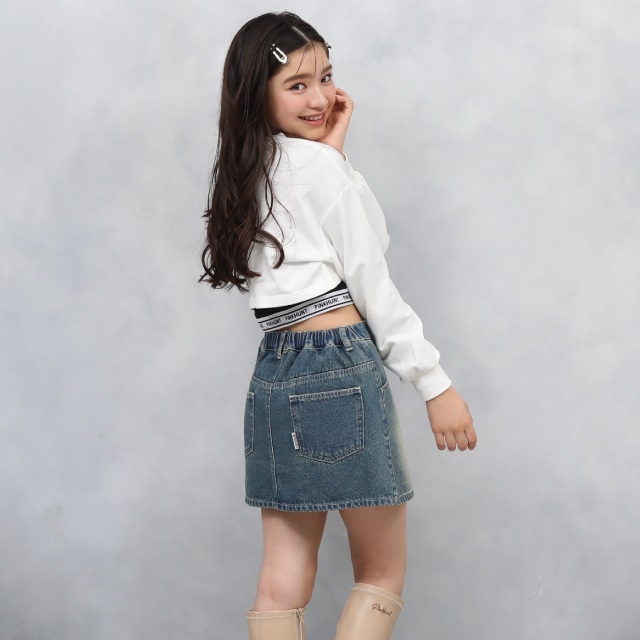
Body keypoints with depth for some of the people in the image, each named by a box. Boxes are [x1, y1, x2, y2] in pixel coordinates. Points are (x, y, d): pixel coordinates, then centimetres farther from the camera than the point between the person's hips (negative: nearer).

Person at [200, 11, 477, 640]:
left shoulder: (246, 176, 15)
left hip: (273, 375, 8)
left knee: (283, 580, 9)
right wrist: (435, 383, -5)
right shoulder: (320, 167, -7)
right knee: (382, 574, 5)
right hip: (340, 367, -8)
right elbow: (371, 284, -9)